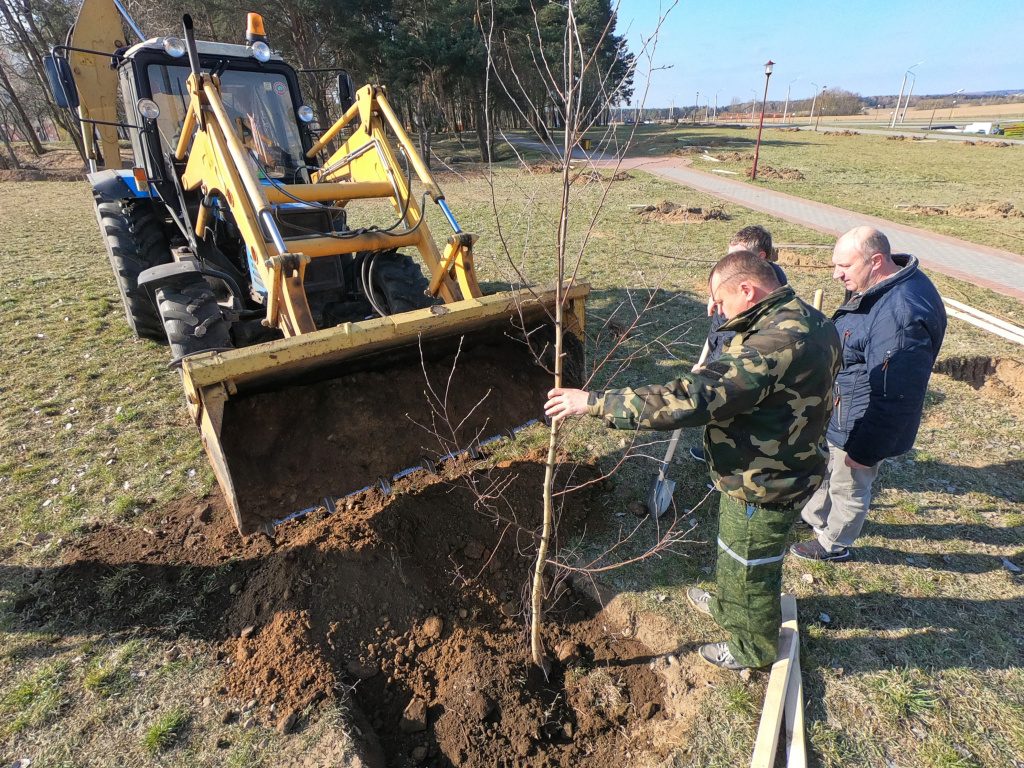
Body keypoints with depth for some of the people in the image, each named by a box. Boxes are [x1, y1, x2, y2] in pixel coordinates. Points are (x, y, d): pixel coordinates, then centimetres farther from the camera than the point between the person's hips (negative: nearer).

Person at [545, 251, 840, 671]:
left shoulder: (777, 344, -35)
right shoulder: (807, 320, -1)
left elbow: (688, 399, -41)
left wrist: (594, 402, -38)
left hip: (762, 487, -9)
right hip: (777, 470, 10)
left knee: (749, 569, 17)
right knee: (734, 552, 31)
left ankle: (751, 647, 44)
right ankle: (728, 604, 59)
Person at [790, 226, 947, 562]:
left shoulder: (900, 314, -34)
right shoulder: (877, 287, -2)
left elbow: (892, 395, -31)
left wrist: (866, 449, -22)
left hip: (858, 427, -9)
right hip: (837, 412, 9)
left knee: (848, 487, 14)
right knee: (823, 468, 28)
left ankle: (833, 545, 39)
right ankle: (812, 516, 53)